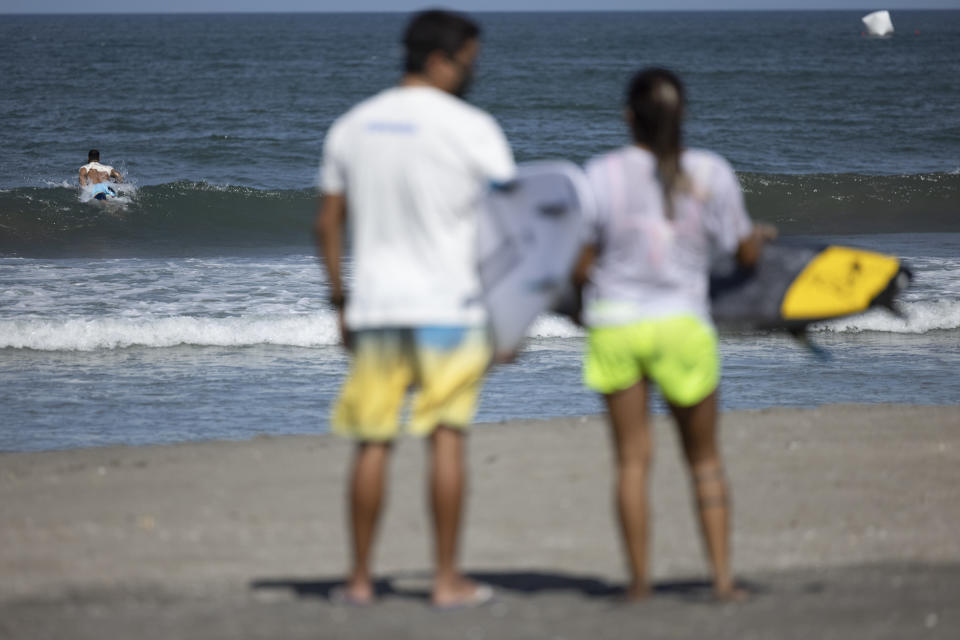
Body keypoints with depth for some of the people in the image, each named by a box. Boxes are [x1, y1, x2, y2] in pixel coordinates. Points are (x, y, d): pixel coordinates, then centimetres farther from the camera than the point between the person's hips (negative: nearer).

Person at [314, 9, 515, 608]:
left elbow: (328, 222, 11)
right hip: (451, 305, -4)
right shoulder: (470, 127, -7)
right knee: (447, 437, -2)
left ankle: (360, 577, 10)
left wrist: (340, 300, 18)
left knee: (373, 442, 7)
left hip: (375, 306, 4)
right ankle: (448, 578, -2)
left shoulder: (351, 126, 9)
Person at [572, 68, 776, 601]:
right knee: (705, 459, 13)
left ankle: (638, 578, 8)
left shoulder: (602, 175, -8)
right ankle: (722, 574, 5)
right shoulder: (711, 173, -6)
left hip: (614, 322, 0)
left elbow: (580, 266, -6)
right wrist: (761, 236, 25)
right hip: (681, 325, 0)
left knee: (631, 460, 8)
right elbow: (745, 254, 3)